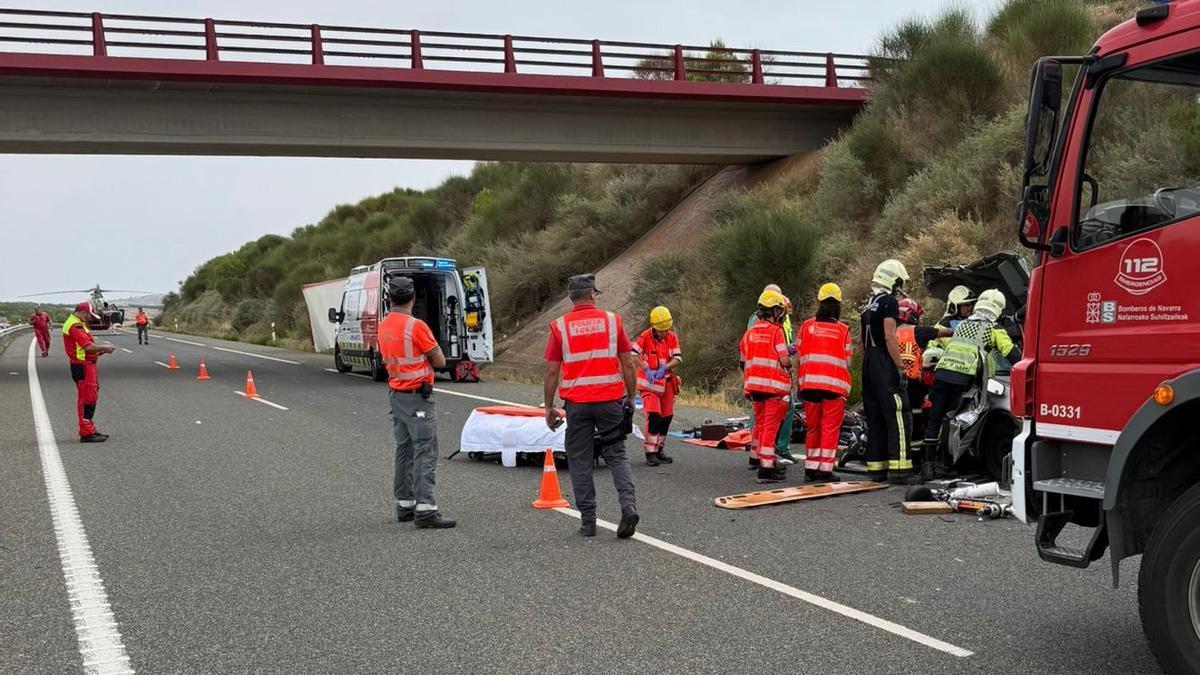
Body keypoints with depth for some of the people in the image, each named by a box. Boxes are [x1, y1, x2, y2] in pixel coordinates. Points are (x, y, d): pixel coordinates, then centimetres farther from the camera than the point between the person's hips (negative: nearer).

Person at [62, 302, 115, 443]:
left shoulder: (78, 324, 18)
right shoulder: (76, 326, -17)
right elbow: (88, 347, -23)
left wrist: (101, 347, 7)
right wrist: (104, 347, -9)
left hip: (87, 365, 11)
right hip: (83, 367, -11)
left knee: (91, 398, 18)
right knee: (87, 399, -8)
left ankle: (89, 429, 26)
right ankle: (86, 433, -5)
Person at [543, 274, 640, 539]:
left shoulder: (560, 326, 0)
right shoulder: (612, 320, 1)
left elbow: (552, 371, 0)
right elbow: (629, 364, 2)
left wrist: (549, 407, 8)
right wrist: (630, 398, 13)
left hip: (577, 403, 0)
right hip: (611, 401, 1)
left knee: (580, 461, 8)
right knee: (616, 455, 10)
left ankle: (587, 520, 10)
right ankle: (628, 505, -8)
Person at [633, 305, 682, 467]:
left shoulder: (672, 337, 1)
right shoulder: (645, 337, -14)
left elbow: (678, 358, -7)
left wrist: (665, 367, -26)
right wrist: (646, 369, -37)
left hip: (666, 381, 6)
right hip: (649, 382, -5)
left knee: (667, 417, 11)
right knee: (654, 415, -17)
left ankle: (659, 449, 25)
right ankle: (650, 453, -11)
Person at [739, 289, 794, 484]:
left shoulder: (750, 331, 10)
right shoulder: (776, 331, -10)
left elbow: (744, 360, 14)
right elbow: (785, 361, -14)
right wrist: (789, 357, 7)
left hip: (754, 385, 7)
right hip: (774, 385, -7)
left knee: (759, 423, 20)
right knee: (771, 426, -6)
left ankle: (757, 458, 33)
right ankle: (766, 468, -8)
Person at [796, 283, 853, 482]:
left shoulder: (806, 326, 2)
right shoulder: (843, 330, -2)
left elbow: (799, 356, 6)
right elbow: (847, 362, 1)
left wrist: (799, 383, 15)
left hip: (809, 383, 3)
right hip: (834, 384, -3)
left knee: (813, 427, 13)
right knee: (830, 428, 2)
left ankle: (810, 468, 17)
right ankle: (825, 470, 0)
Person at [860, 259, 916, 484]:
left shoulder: (869, 305, 19)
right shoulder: (889, 302, -8)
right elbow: (890, 336, -16)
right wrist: (901, 366, -16)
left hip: (868, 364, 9)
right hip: (885, 364, -9)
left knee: (875, 419, 10)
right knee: (896, 417, -10)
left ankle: (876, 468, 10)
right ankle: (898, 468, -14)